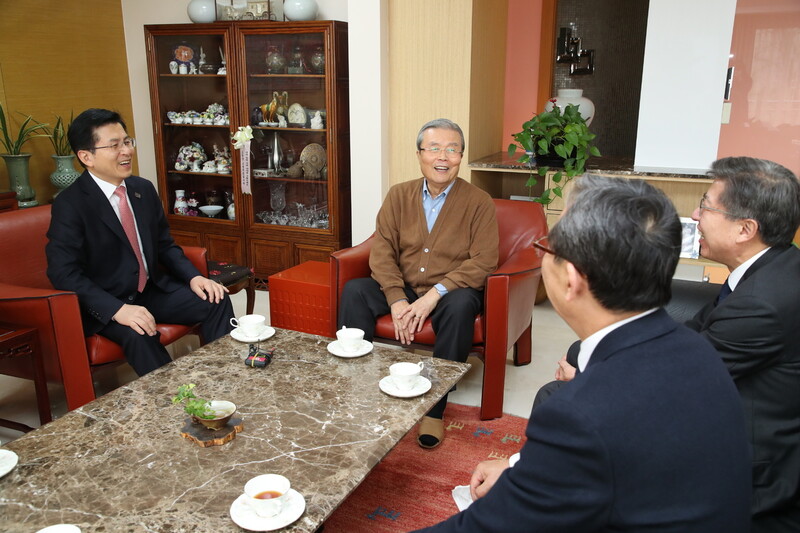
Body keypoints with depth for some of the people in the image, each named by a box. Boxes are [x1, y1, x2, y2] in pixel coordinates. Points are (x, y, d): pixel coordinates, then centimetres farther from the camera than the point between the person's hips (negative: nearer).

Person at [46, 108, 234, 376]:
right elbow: (63, 272, -20)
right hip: (105, 304, -6)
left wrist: (193, 277, -6)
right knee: (139, 334, -34)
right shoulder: (69, 204, -14)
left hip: (154, 290, 6)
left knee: (216, 301, -12)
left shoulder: (144, 188, 5)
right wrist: (118, 309, -33)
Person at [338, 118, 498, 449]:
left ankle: (435, 410, -25)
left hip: (451, 291, -3)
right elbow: (382, 251, -2)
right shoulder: (399, 196, 5)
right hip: (401, 288, 3)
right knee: (354, 291, -20)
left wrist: (434, 294, -24)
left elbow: (482, 262, -13)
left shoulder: (479, 203, -5)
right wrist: (396, 299, -18)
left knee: (461, 306, -35)